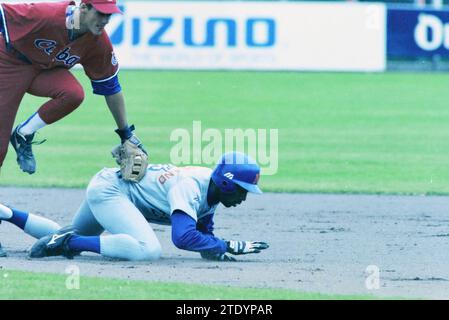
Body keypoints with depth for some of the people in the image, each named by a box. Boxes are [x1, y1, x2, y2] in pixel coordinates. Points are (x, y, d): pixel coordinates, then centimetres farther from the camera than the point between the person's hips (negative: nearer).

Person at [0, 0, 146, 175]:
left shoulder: (100, 43, -18)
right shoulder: (45, 14, -34)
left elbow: (110, 87, -7)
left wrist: (126, 134, -3)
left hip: (47, 71, 4)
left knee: (74, 93, -29)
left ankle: (23, 135, -7)